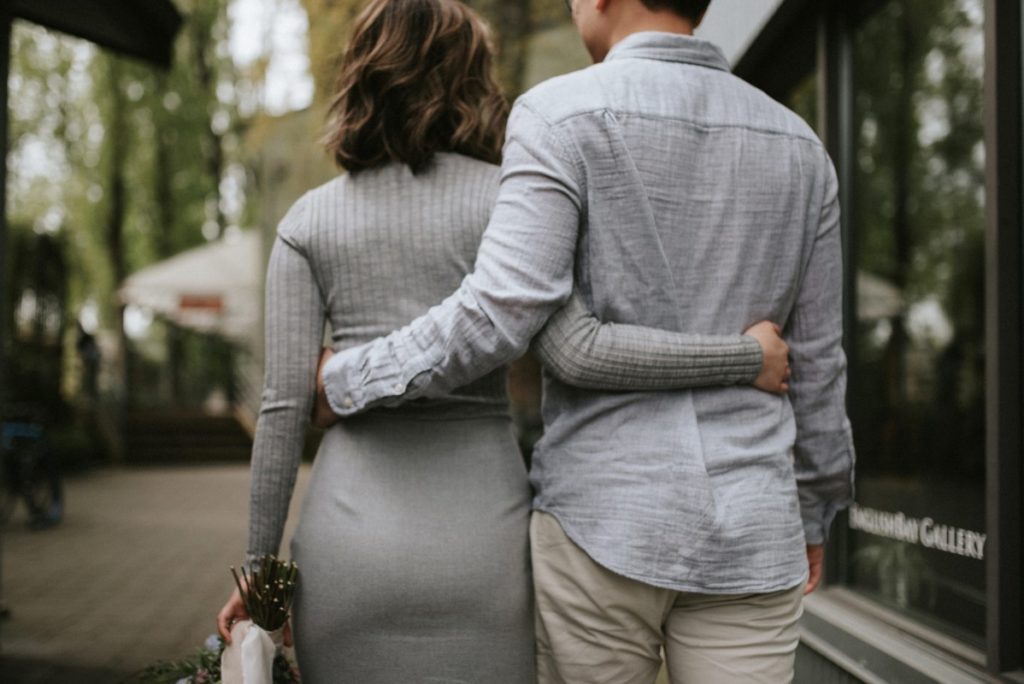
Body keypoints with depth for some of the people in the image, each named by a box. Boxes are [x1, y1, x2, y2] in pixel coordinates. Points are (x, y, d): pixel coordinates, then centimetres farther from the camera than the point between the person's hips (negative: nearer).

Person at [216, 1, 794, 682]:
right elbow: (576, 351, -16)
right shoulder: (504, 199, -2)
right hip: (479, 537, -1)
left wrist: (261, 568, 7)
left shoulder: (308, 221, 5)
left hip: (349, 538, 2)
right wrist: (746, 357, -7)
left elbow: (285, 407, 0)